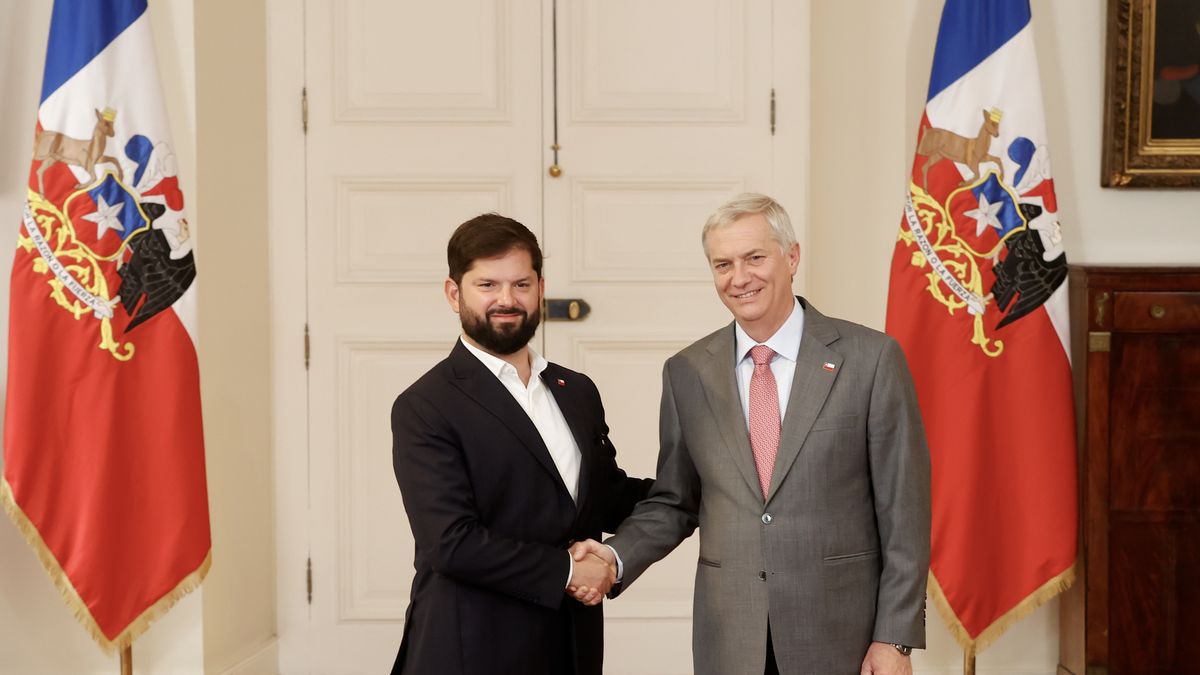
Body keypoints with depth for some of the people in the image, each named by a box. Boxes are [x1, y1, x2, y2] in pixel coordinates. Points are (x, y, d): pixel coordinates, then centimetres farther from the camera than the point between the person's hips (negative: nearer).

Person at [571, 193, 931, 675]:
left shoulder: (871, 358, -6)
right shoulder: (686, 372, 3)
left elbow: (903, 512, -5)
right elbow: (674, 502, 10)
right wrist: (615, 557, -8)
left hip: (841, 635, -2)